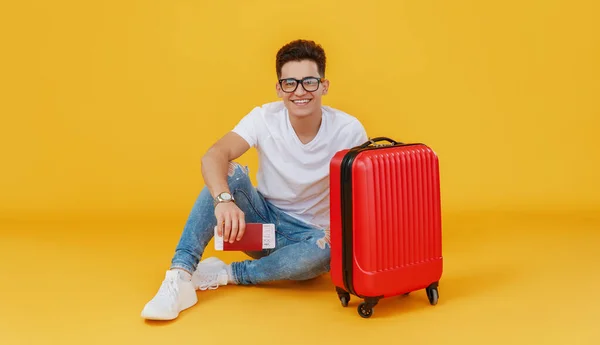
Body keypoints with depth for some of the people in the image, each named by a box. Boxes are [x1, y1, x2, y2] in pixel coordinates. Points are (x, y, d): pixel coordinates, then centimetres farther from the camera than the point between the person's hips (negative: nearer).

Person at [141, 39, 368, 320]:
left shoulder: (348, 130, -16)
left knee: (325, 252, -36)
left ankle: (225, 274, -17)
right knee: (229, 172, -27)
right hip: (261, 220, 1)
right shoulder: (265, 118, -14)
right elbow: (213, 156, -29)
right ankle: (180, 277, -32)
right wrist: (224, 200, -49)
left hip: (307, 235, -1)